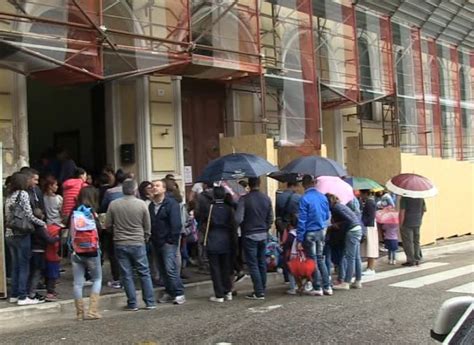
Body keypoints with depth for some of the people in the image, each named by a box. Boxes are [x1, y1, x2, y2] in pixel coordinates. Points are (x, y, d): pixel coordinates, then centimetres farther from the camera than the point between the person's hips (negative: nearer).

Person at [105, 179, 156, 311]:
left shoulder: (113, 205, -5)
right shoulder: (141, 204, -7)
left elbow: (107, 225, 2)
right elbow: (147, 226, 1)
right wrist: (145, 238, 19)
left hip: (120, 244, 1)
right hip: (138, 243, -1)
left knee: (126, 275, 7)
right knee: (144, 273, 9)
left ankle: (132, 304, 10)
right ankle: (150, 302, 11)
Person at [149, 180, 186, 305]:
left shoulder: (171, 204, -8)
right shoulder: (151, 205, 13)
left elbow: (176, 224, -13)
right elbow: (150, 224, 13)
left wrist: (172, 240, -16)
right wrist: (152, 239, 5)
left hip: (168, 242, -7)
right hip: (157, 243, 7)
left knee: (170, 269, -12)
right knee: (162, 270, 11)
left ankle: (179, 294, -5)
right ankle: (169, 292, 20)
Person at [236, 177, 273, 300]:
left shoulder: (244, 199, -14)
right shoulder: (267, 199, 2)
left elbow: (238, 219, -19)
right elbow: (270, 218, 6)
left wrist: (242, 229, 0)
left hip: (249, 235, -5)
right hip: (263, 235, 5)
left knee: (253, 264, -1)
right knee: (262, 263, 14)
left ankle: (259, 292, -2)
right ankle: (262, 289, 20)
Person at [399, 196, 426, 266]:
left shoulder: (404, 198, -16)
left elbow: (402, 212, -19)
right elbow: (424, 209, 12)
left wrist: (400, 224, -12)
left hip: (407, 224, -6)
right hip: (417, 223, 6)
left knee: (408, 242, 2)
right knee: (416, 242, 16)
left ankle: (411, 261, 5)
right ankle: (417, 259, 20)